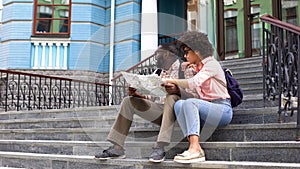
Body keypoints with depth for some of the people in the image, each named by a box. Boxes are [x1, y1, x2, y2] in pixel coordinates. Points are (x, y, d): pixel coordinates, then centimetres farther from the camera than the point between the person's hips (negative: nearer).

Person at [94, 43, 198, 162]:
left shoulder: (186, 69, -1)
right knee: (128, 101, -4)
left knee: (172, 97, -37)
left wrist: (177, 90, -31)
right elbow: (155, 97, 15)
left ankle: (160, 148, -41)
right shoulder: (164, 73, 21)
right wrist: (138, 95, -2)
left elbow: (195, 96, -13)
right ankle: (117, 148, -14)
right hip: (161, 109, 7)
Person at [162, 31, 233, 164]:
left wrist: (172, 81, -12)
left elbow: (193, 83, -23)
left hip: (223, 109, -7)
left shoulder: (211, 64, -8)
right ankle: (195, 147, -29)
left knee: (189, 103, -30)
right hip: (208, 108, 7)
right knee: (179, 104, -16)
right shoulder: (196, 67, 17)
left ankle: (195, 148, -38)